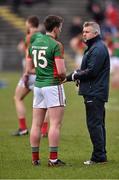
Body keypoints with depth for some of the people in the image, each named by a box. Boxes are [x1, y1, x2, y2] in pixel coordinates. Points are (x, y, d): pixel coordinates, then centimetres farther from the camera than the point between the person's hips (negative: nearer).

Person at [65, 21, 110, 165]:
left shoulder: (98, 49, -15)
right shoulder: (93, 47, 19)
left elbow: (91, 71, -21)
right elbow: (87, 69, 21)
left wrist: (74, 76, -12)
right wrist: (77, 73, 2)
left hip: (95, 93, -11)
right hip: (94, 92, 11)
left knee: (94, 124, -9)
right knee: (98, 124, 13)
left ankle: (99, 156, -7)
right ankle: (101, 155, 19)